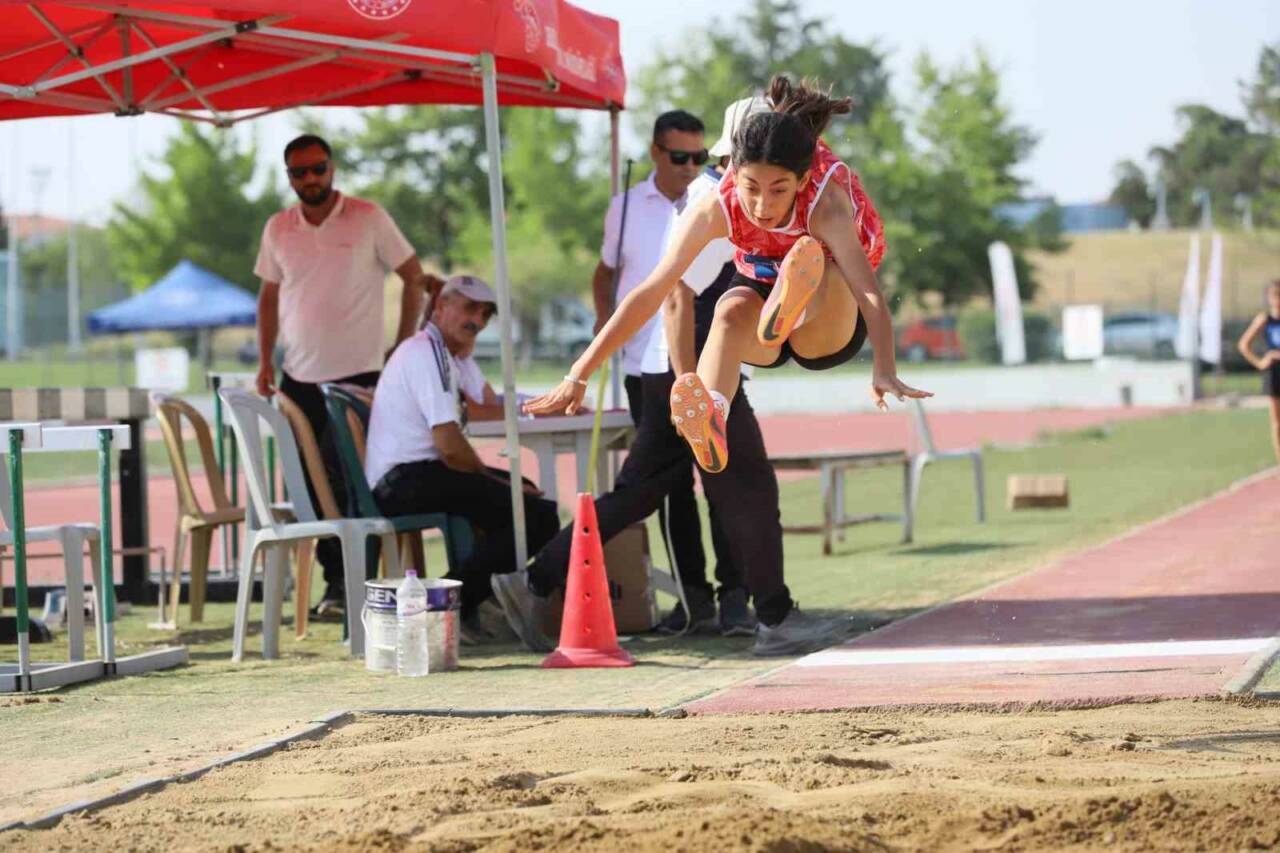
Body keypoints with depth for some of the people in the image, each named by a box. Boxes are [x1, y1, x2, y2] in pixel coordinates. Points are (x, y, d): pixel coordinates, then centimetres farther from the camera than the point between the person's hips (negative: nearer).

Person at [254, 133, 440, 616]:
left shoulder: (368, 219, -4)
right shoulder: (278, 229, 8)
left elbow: (414, 277, 1)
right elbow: (269, 295, 16)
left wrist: (404, 346, -4)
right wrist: (265, 359, 7)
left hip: (357, 373, -4)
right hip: (299, 377, 4)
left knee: (347, 481, -10)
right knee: (308, 483, 4)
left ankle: (349, 582, -3)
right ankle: (335, 578, 13)